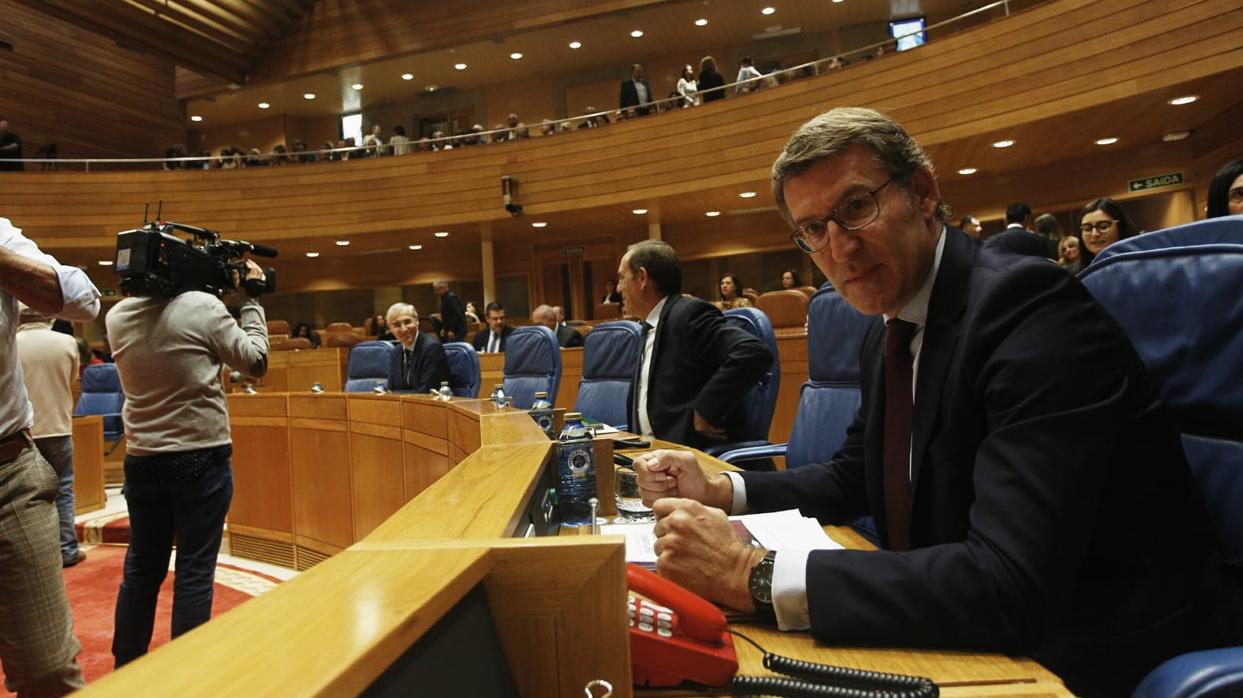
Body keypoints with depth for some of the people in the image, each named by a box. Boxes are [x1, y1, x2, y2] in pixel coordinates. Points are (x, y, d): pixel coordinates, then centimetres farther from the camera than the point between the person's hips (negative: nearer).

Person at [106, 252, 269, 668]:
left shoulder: (117, 317, 2)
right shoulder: (202, 306, -13)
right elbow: (255, 361, -6)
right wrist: (250, 298, 2)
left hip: (142, 459, 5)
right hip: (201, 458, -5)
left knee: (142, 568, 17)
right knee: (194, 572, 4)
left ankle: (125, 669, 30)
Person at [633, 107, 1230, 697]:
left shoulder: (1026, 306, -22)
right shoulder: (887, 336, 3)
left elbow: (1012, 584, -31)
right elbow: (853, 479, 14)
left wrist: (756, 575, -31)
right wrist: (719, 490, -2)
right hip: (960, 638, 7)